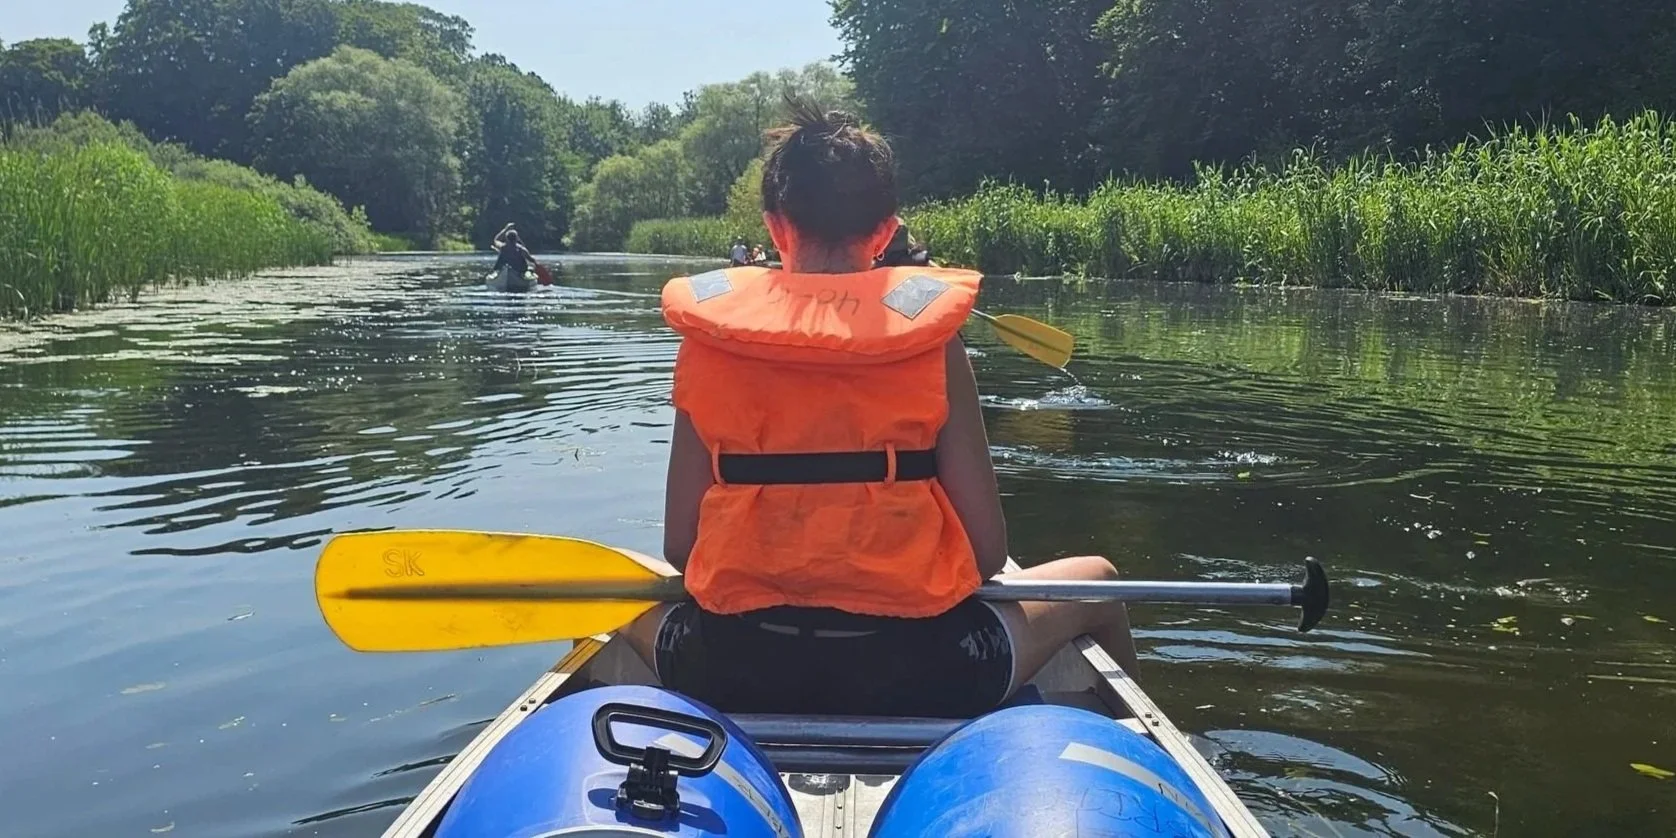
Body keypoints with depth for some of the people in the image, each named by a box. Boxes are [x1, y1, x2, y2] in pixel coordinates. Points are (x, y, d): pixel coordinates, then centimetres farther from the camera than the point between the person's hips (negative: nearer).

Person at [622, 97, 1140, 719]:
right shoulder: (930, 334, -5)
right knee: (1096, 580, 24)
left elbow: (679, 550, 0)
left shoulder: (708, 337, 0)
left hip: (731, 673, 2)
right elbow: (988, 550, -5)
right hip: (911, 671, -1)